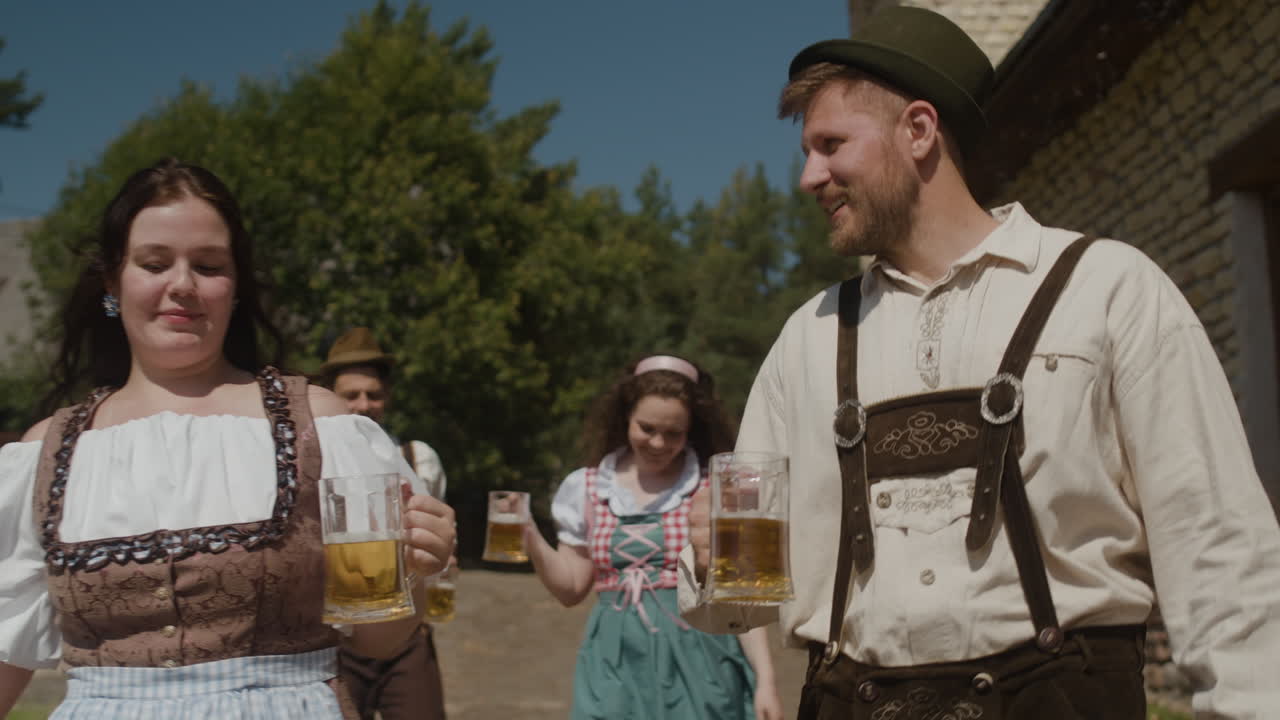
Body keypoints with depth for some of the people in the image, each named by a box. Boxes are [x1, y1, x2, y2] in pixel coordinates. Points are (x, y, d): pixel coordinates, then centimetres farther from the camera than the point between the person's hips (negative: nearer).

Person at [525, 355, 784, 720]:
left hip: (695, 666, -2)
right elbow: (572, 588, 10)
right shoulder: (587, 488, 6)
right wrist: (529, 537, -4)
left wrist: (765, 680, -6)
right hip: (616, 668, 2)